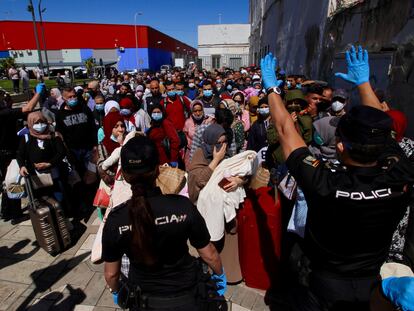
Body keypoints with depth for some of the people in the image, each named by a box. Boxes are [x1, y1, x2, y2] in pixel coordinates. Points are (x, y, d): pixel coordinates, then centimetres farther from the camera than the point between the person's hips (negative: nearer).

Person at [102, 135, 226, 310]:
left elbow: (111, 273, -7)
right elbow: (209, 255, -13)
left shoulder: (115, 219, -22)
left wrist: (115, 291, 14)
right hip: (182, 296, -1)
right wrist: (220, 274, 8)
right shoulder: (183, 207, -26)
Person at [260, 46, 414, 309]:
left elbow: (286, 130, -26)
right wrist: (363, 82, 3)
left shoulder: (325, 185, -38)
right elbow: (377, 128, -9)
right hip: (370, 282, 4)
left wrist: (272, 88, -12)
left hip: (322, 281, -3)